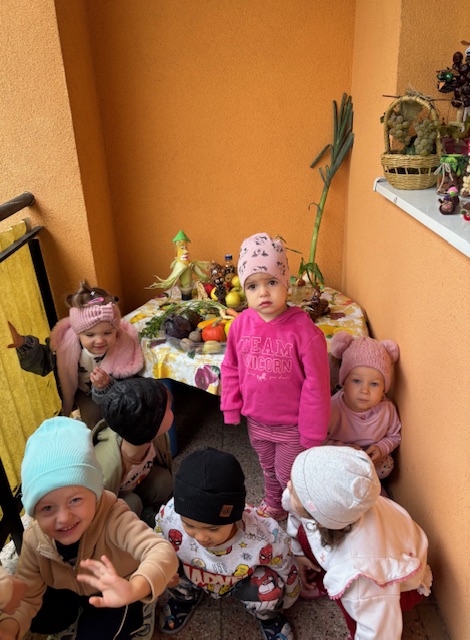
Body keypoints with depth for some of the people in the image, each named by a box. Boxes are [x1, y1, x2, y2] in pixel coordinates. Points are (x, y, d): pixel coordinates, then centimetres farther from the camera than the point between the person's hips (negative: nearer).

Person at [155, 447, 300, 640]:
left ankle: (267, 617, 9)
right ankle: (187, 596, 12)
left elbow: (287, 569, -15)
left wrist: (284, 602, 4)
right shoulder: (169, 517, -36)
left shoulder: (265, 536, -40)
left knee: (267, 590, -31)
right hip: (193, 577, 2)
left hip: (242, 583, -2)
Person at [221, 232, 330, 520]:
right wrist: (231, 408, 4)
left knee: (288, 475, 16)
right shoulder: (242, 323, -12)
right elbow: (231, 368, 2)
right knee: (269, 470, 28)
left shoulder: (304, 330, -25)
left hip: (291, 424, -4)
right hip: (256, 421, 5)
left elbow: (316, 384, -19)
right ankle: (274, 507, 55)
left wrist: (312, 432, -13)